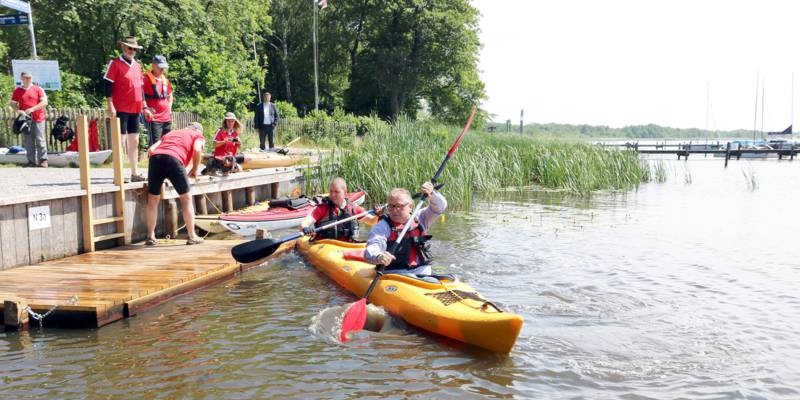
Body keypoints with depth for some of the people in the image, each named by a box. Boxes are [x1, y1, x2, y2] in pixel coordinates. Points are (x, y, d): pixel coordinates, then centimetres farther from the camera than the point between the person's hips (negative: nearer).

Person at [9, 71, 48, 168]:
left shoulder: (38, 89, 2)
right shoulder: (17, 91, 8)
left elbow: (44, 102, -5)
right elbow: (13, 104, 9)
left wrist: (32, 109, -14)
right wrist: (18, 111, -11)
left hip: (38, 119, -2)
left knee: (40, 140, -4)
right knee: (28, 141, 4)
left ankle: (43, 160, -1)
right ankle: (31, 161, 9)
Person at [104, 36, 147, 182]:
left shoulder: (137, 66, 16)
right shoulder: (115, 64, -4)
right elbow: (108, 86, -9)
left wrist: (144, 107, 17)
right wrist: (111, 106, -16)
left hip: (135, 110, 7)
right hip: (121, 109, -7)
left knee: (134, 141, 9)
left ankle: (135, 173, 14)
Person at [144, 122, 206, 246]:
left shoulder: (170, 133, 38)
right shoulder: (198, 135, 26)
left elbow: (151, 150, 24)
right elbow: (197, 150, 2)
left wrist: (157, 167, 35)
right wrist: (194, 169, 14)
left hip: (155, 158, 4)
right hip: (173, 159, -4)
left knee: (152, 200, 17)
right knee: (186, 199, 11)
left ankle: (150, 237, 19)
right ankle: (192, 236, 13)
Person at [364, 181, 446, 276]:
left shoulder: (418, 219, 14)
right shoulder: (382, 227, 0)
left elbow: (439, 207, 9)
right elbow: (371, 250, -14)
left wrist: (431, 194, -12)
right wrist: (378, 257, -38)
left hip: (423, 274, 3)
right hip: (395, 276, -3)